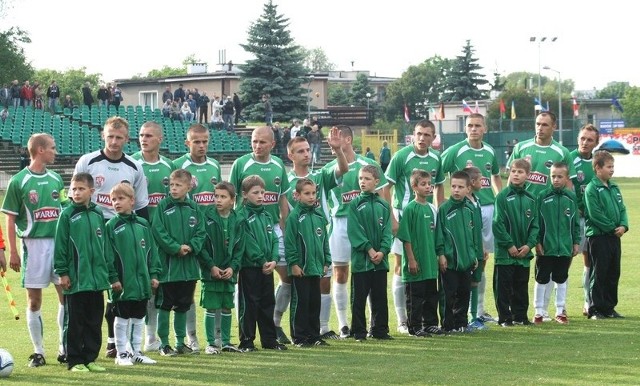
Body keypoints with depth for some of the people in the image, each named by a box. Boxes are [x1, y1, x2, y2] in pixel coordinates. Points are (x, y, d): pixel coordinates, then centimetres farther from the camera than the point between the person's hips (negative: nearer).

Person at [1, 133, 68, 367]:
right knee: (34, 300, 2)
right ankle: (38, 352, 11)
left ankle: (64, 348, 13)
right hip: (33, 243, -4)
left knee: (67, 295, 3)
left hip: (59, 242, 4)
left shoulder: (56, 179, 10)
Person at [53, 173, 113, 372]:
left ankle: (90, 358, 18)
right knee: (75, 322, 2)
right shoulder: (67, 215, -3)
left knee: (95, 322, 9)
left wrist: (112, 276, 14)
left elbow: (105, 247, 13)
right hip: (75, 279, -4)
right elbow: (60, 246, -5)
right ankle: (75, 360, 9)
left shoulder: (98, 214, 10)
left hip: (97, 279, 4)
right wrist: (62, 272, -10)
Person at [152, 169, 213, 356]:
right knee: (164, 306, 2)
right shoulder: (163, 206, -5)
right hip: (168, 265, -4)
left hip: (189, 266, 4)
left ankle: (181, 342, 23)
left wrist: (190, 246, -13)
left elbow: (201, 232, 4)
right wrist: (176, 248, -17)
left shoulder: (194, 208, 6)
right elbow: (159, 232, -12)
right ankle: (164, 344, 10)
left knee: (183, 306, 13)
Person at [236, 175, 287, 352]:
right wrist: (262, 261, -15)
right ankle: (246, 341, 6)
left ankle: (269, 339, 19)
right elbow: (248, 243, -15)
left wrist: (274, 260, -6)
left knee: (268, 303, 12)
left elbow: (274, 238, 8)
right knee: (249, 304, -1)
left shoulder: (267, 214, 12)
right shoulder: (242, 216, -10)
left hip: (267, 267, 7)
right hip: (249, 267, -7)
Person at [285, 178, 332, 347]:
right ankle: (299, 337, 6)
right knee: (300, 302, 0)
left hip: (316, 268, 6)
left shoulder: (319, 215, 9)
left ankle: (314, 335, 20)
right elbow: (289, 242, -11)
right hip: (300, 269, -6)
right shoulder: (295, 216, -9)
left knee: (315, 302, 11)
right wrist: (293, 263, -14)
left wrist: (326, 262, 11)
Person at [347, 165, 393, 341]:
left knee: (380, 297, 10)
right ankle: (359, 332, 8)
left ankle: (380, 330, 18)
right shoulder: (355, 204, -2)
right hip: (361, 259, -3)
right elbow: (355, 231, -9)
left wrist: (383, 250, -11)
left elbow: (387, 231, 4)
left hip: (381, 260, 3)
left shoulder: (384, 205, 8)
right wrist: (369, 249, -16)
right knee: (359, 298, 1)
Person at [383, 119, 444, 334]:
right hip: (404, 216, -5)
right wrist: (392, 219, -15)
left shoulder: (436, 158, 5)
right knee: (402, 267, -1)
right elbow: (385, 189, -10)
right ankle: (402, 322, 4)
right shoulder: (401, 156, -11)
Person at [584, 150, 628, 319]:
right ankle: (595, 309, 3)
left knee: (614, 273, 11)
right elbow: (595, 214, -17)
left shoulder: (614, 188, 13)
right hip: (598, 236, -7)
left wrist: (624, 225, -5)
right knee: (599, 274, -3)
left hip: (614, 237, 8)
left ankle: (609, 307, 19)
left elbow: (622, 209, 14)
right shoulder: (591, 188, -11)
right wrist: (613, 227, -14)